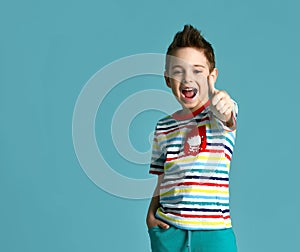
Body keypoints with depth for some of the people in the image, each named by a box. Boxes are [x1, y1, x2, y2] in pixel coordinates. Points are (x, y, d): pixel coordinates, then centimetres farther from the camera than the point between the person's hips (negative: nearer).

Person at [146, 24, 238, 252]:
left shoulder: (216, 113, -2)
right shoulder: (164, 126, 9)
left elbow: (225, 116, -27)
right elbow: (163, 180, 14)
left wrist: (221, 104, -48)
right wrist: (151, 214, 0)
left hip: (213, 230, -3)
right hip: (168, 228, 3)